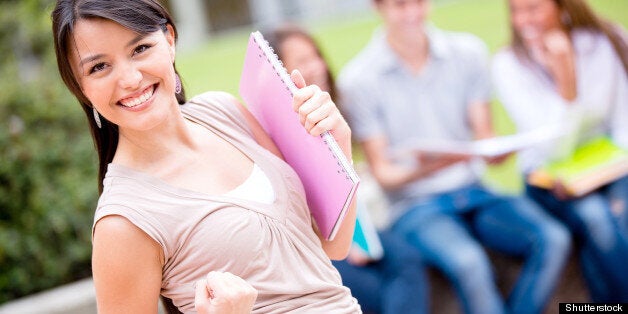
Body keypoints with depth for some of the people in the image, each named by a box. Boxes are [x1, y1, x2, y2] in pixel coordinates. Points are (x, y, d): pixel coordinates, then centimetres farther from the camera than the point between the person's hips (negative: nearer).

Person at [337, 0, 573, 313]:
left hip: (474, 193, 4)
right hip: (415, 205, -4)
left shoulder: (468, 51, 6)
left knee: (553, 239, -23)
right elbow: (383, 173, -4)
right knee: (469, 262, -34)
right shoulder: (357, 79, -5)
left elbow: (484, 136, 7)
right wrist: (421, 171, -25)